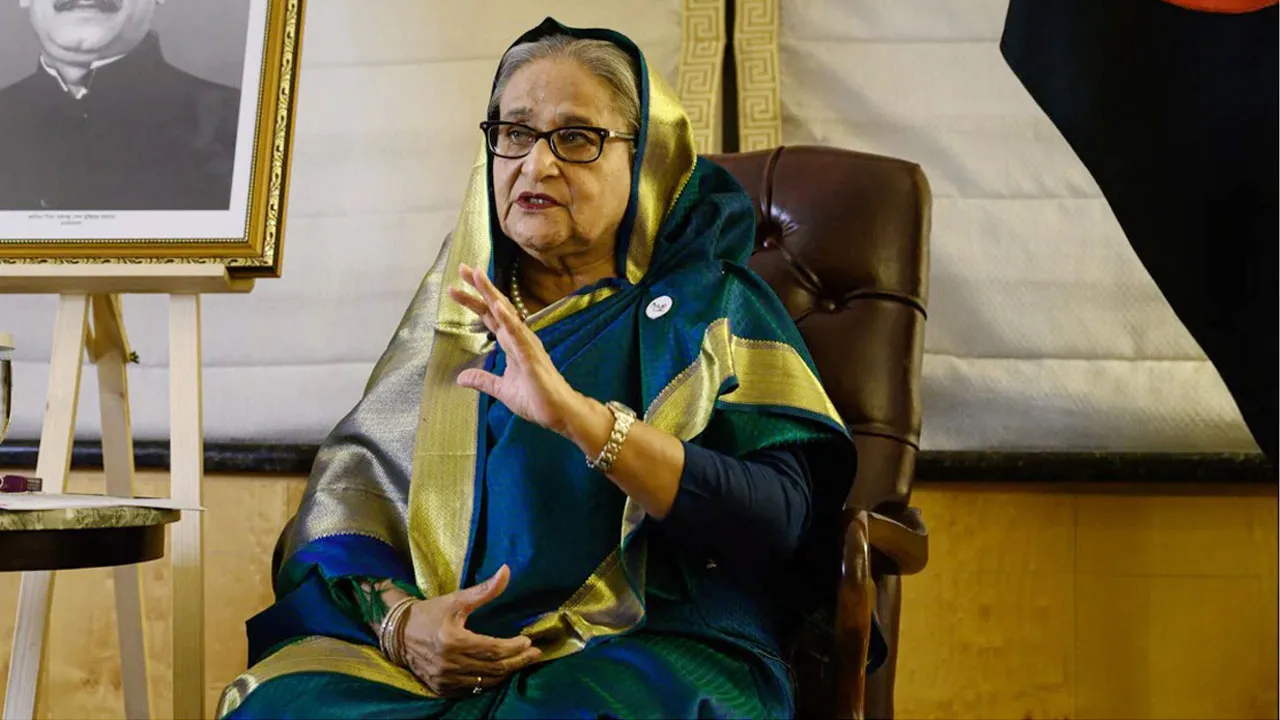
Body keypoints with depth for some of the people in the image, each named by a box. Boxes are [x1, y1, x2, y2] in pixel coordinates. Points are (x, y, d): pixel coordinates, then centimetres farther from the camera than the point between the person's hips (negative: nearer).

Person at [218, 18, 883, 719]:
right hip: (424, 659, 4)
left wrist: (579, 416, -19)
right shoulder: (456, 308, 20)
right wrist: (396, 620, -10)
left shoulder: (711, 307, 9)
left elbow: (782, 517, -7)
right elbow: (347, 488, 12)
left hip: (647, 648, -3)